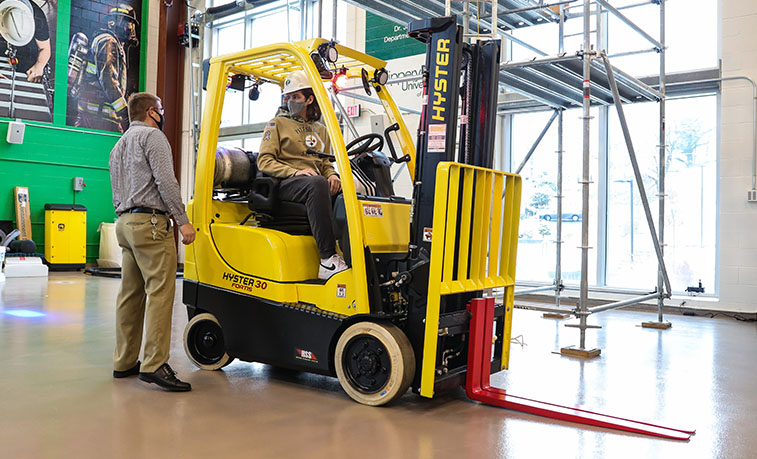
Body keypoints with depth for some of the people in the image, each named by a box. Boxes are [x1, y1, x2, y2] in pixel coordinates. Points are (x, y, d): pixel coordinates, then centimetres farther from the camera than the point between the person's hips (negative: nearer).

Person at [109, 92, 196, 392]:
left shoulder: (119, 146, 27)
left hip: (124, 222, 10)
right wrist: (182, 220, -14)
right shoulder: (152, 136, -2)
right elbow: (165, 180, -13)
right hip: (150, 223, -10)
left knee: (131, 294, 10)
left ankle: (125, 362, 13)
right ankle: (154, 365, -17)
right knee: (160, 291, -13)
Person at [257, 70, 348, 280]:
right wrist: (295, 172, -15)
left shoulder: (320, 130, 26)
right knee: (317, 183, -39)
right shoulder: (277, 124, 12)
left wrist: (332, 175, 0)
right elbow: (264, 161, 1)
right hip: (285, 185, -5)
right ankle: (327, 258, -44)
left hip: (315, 184, 5)